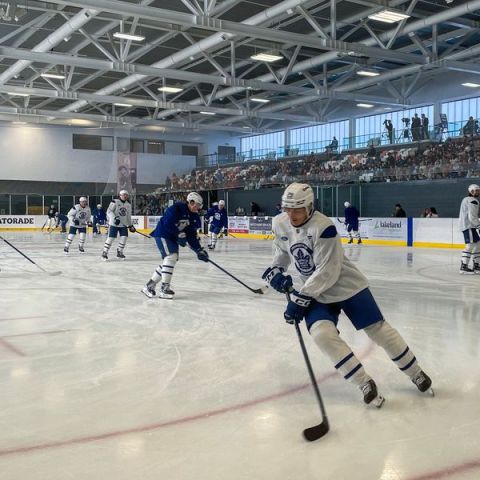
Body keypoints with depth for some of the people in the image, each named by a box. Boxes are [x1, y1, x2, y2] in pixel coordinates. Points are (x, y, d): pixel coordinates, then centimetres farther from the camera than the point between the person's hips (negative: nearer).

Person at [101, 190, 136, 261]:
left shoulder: (128, 205, 10)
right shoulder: (115, 202, -10)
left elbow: (128, 216, 19)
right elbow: (109, 211, -16)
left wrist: (131, 225, 16)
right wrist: (115, 218, -30)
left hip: (123, 225, 6)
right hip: (114, 224, -5)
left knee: (124, 237, -5)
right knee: (111, 238, -9)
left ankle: (119, 252, 11)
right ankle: (105, 252, 3)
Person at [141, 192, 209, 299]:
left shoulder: (194, 217, 4)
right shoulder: (177, 208, -20)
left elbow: (192, 236, 4)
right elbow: (168, 223, -29)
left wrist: (199, 250, -4)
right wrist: (179, 234, -26)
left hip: (172, 238, 10)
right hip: (162, 234, -9)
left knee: (170, 261, 10)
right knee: (171, 256, -21)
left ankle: (150, 285, 20)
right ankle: (164, 288, -17)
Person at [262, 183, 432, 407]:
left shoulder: (323, 227, -27)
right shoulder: (280, 224, -5)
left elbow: (327, 273, -27)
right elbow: (282, 250, 17)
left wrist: (300, 299, -26)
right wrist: (275, 270, -1)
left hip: (347, 286, -5)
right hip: (316, 293, 5)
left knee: (380, 330, -1)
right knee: (322, 334, -21)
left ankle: (416, 373, 23)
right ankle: (365, 383, -9)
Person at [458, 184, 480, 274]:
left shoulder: (466, 199, 21)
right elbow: (472, 217, -20)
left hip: (467, 225, 11)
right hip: (468, 226, -11)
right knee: (470, 245, -14)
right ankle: (463, 267, -18)